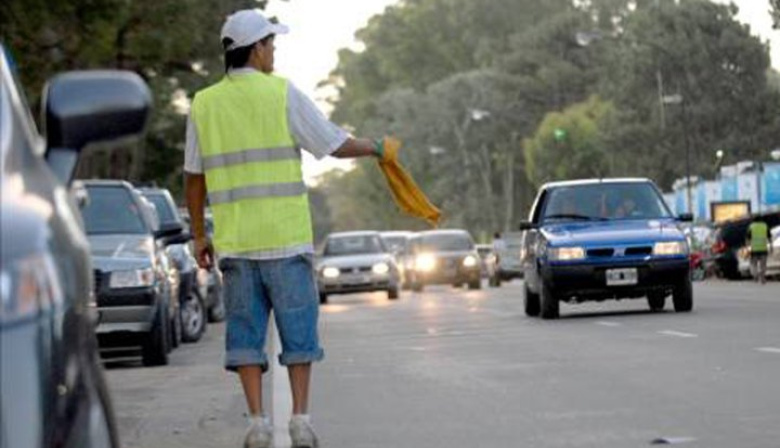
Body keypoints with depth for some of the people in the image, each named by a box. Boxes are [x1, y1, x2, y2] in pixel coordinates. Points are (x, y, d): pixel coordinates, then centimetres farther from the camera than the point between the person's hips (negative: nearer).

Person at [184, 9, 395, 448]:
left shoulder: (203, 104, 7)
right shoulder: (282, 94, -4)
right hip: (286, 236, -3)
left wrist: (199, 235, 17)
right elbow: (337, 145, -2)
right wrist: (376, 148, 17)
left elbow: (194, 178, 10)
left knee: (246, 330, 6)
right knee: (298, 329, 6)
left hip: (234, 240, 3)